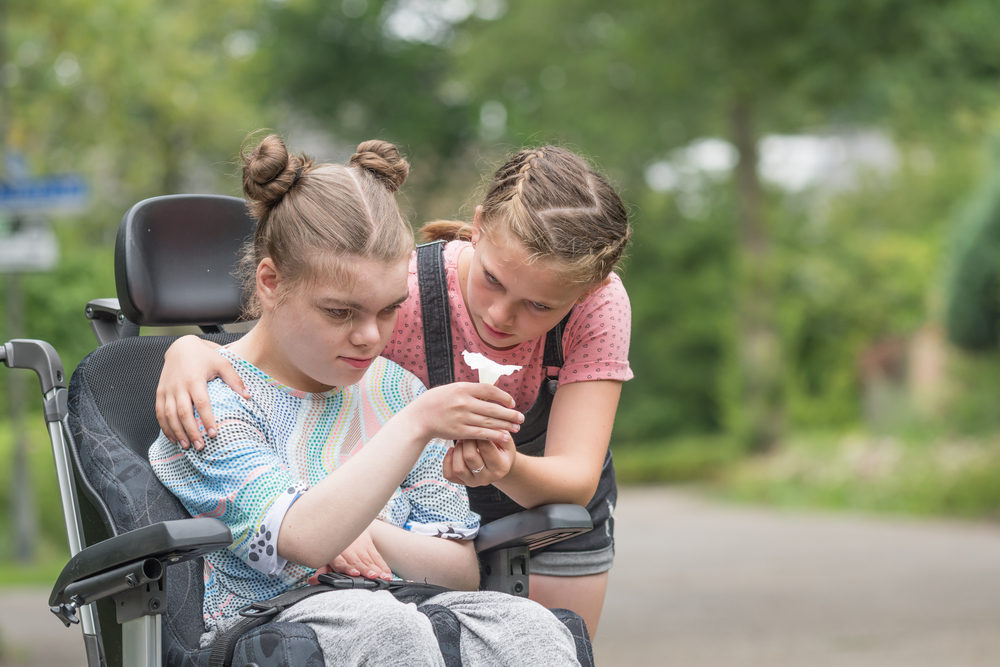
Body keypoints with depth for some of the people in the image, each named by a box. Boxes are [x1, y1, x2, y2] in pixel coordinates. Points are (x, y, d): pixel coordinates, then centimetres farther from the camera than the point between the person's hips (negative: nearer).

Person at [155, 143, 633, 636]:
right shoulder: (401, 293, -29)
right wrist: (190, 349, -43)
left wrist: (508, 469, -53)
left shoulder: (599, 304, -26)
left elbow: (576, 480, -30)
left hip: (553, 512, 2)